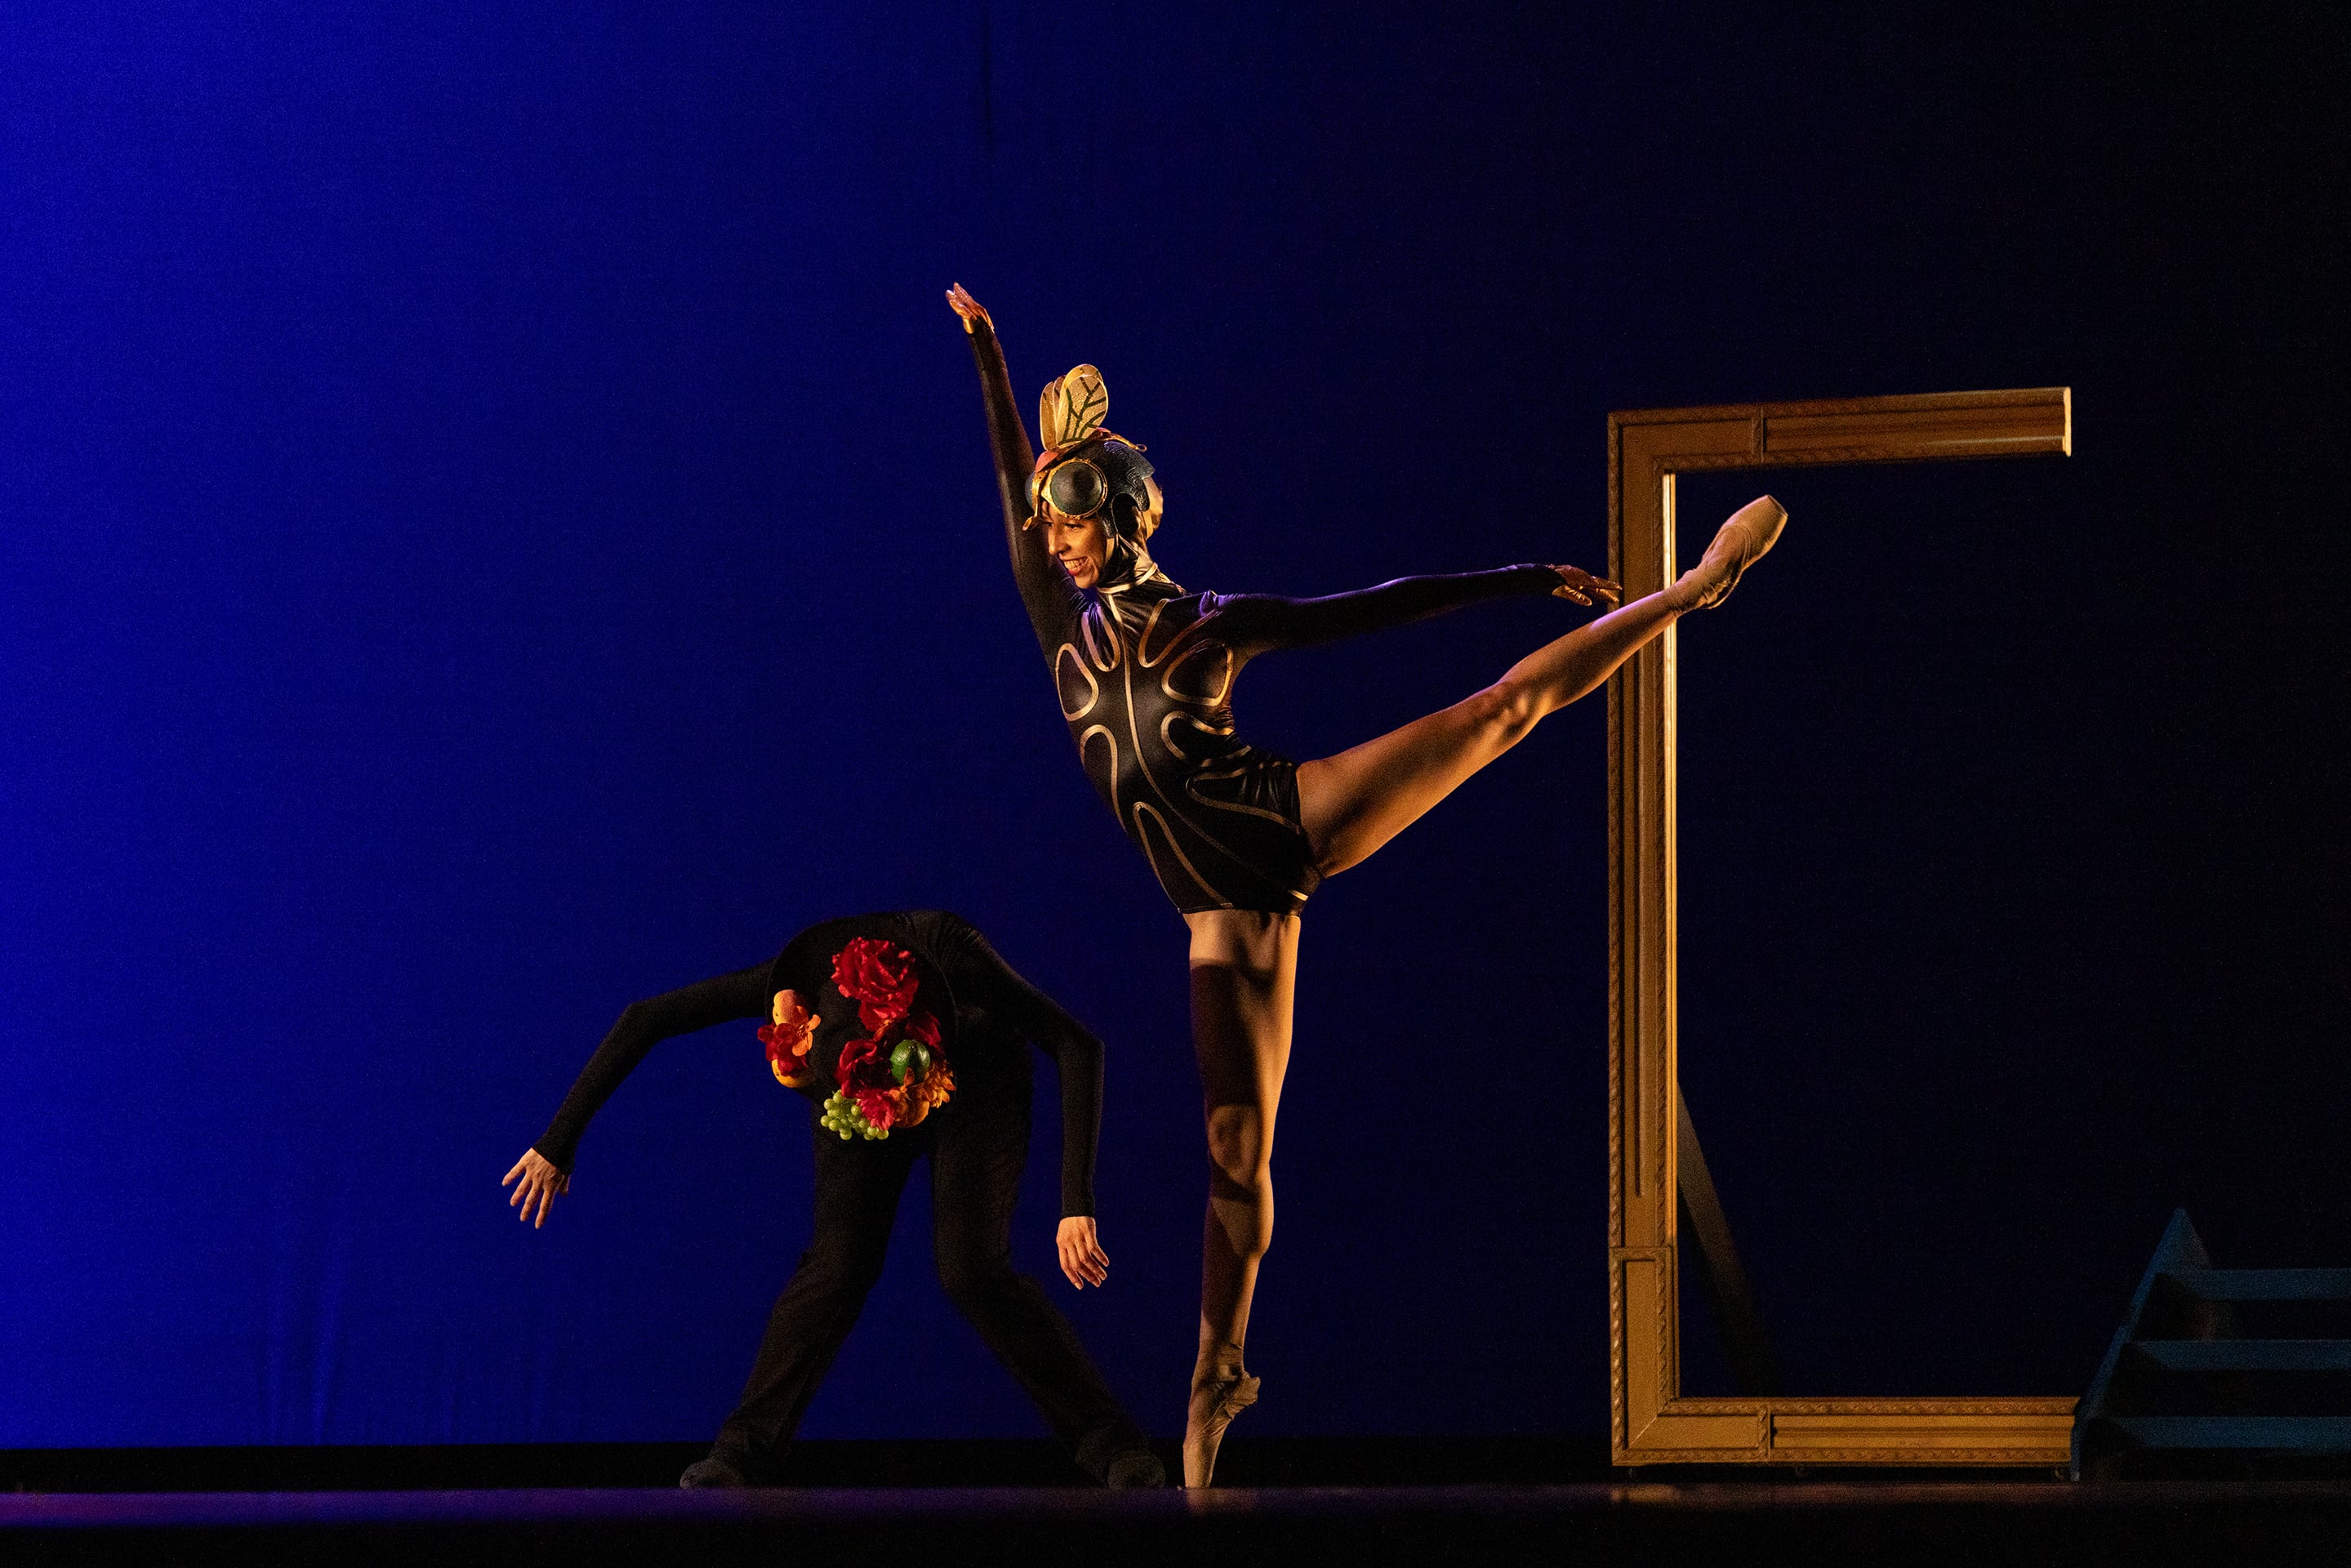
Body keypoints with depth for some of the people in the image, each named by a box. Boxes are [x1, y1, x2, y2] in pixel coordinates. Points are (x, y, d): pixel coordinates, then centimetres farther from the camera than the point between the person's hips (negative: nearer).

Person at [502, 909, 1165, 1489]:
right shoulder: (799, 982, -34)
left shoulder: (954, 958, -41)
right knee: (840, 1262, -18)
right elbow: (641, 1022, -26)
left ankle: (1110, 1447, -10)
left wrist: (1077, 1204, -42)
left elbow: (1078, 1047, -36)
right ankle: (744, 1450, -10)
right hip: (861, 1079, 2)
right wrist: (557, 1143, -24)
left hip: (977, 1094, -2)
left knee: (973, 1270, -18)